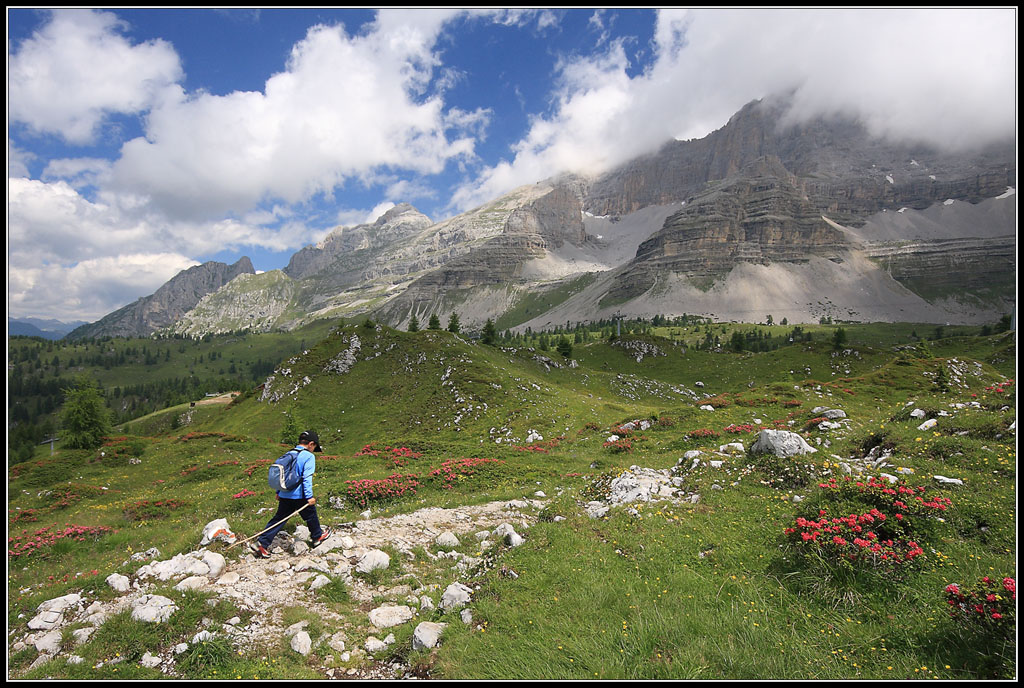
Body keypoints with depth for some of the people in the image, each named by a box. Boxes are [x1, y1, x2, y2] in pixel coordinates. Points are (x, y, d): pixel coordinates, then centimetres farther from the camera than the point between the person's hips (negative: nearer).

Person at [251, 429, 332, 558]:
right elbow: (307, 477, -19)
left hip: (285, 495, 6)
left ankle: (261, 543, 6)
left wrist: (278, 492, 24)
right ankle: (318, 537, 31)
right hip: (299, 496, -6)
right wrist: (309, 496, -19)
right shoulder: (309, 456, -12)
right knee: (311, 515, 14)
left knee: (279, 519, 12)